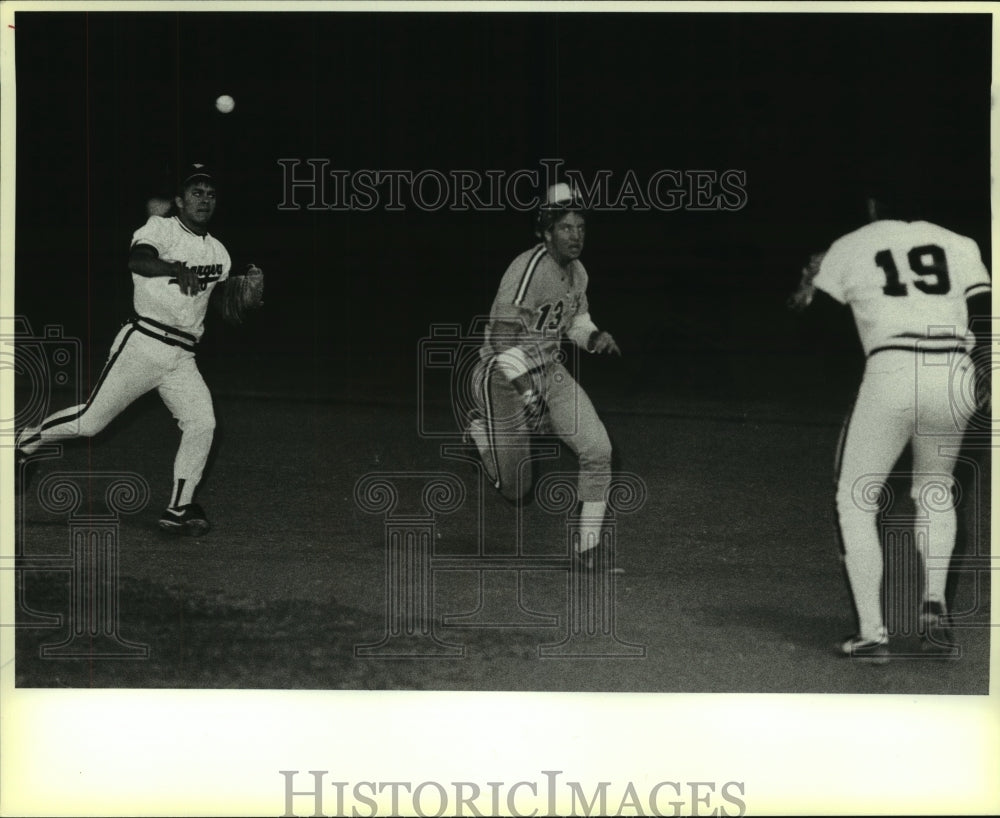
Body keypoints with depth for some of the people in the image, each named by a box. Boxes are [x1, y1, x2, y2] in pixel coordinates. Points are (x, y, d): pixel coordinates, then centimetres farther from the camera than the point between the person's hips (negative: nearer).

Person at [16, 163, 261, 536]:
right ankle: (26, 441, 22)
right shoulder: (161, 228, -5)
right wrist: (177, 269, -43)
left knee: (202, 424, -10)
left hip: (182, 357, 6)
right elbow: (137, 260, -26)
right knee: (90, 421, -4)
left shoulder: (218, 251, 14)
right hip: (143, 346, -6)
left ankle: (178, 509, 1)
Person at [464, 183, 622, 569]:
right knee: (516, 490, 0)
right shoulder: (529, 269, -24)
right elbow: (503, 337, -26)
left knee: (598, 450, -10)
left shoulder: (577, 272, 2)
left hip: (551, 371, 7)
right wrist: (527, 392, -27)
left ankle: (588, 547, 3)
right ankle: (483, 430, 30)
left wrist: (594, 337, -2)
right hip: (506, 377, -7)